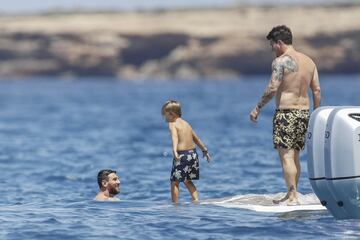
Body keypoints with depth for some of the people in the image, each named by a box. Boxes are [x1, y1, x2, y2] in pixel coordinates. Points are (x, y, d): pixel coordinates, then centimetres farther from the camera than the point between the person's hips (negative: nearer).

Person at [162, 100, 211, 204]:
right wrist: (204, 150, 38)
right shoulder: (186, 123, 17)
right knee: (187, 181, 22)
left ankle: (175, 204, -1)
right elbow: (196, 138, 27)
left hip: (182, 155, -7)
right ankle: (196, 199, 10)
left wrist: (175, 151, -41)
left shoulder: (172, 124, -6)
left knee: (174, 182, 2)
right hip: (193, 153, 7)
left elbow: (175, 137, -26)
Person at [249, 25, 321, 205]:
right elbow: (316, 90, 12)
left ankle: (293, 197, -11)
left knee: (286, 156, -6)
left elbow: (272, 88, -17)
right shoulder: (309, 61, 13)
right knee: (295, 156, 16)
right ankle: (291, 195, 23)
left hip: (286, 111, -8)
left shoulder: (281, 61, -10)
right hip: (304, 111, 8)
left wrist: (258, 108, -9)